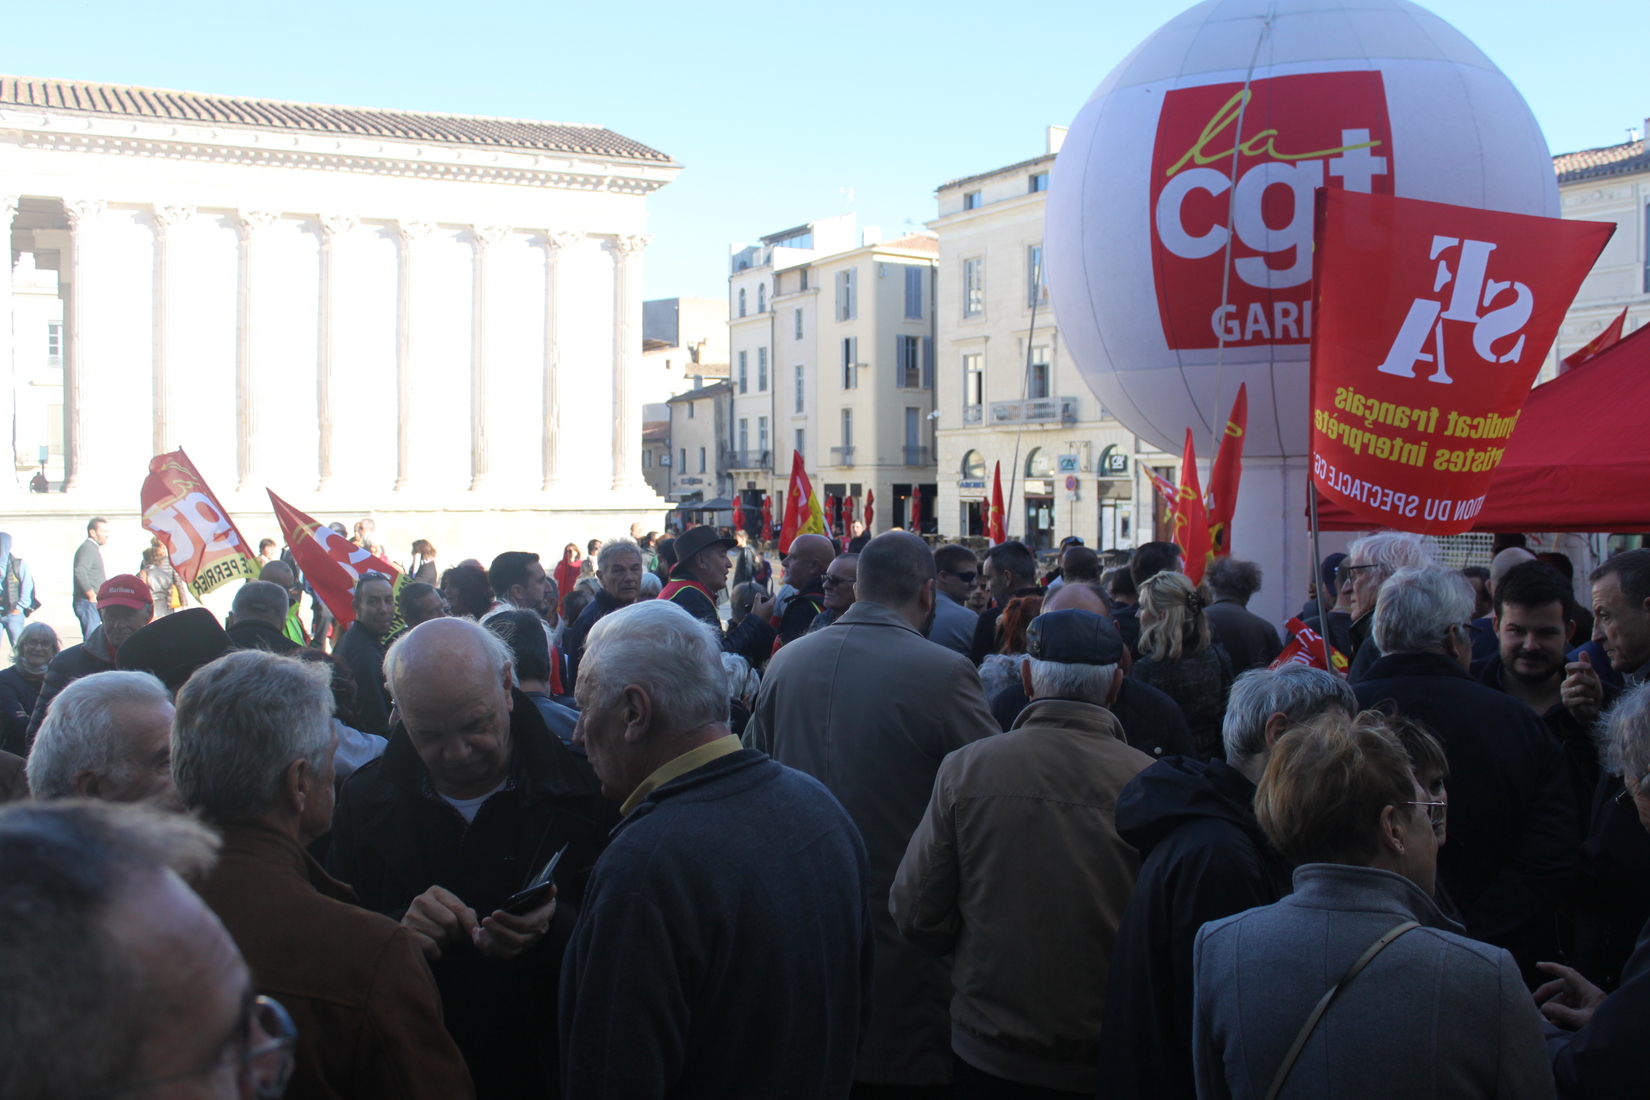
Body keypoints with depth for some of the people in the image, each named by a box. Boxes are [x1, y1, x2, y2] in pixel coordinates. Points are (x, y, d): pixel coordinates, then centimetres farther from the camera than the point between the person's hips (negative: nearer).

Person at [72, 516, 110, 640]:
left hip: (95, 602, 10)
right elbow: (80, 572, -25)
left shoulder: (95, 548, 20)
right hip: (88, 602, -10)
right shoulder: (87, 548, -11)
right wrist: (92, 595, -22)